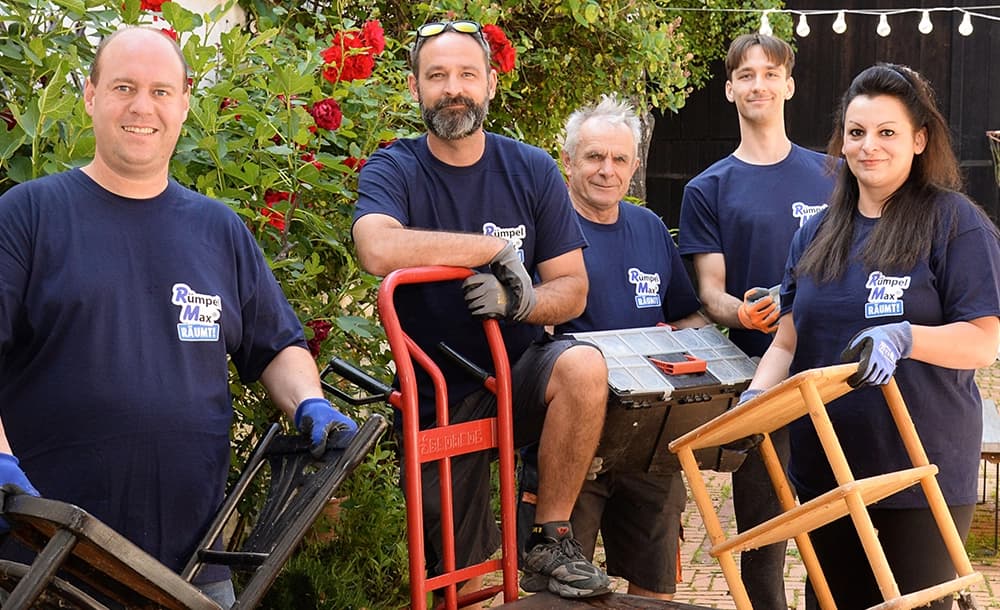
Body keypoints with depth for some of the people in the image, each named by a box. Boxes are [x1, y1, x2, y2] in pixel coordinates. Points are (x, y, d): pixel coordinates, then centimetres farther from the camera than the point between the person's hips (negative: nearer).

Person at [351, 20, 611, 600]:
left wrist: (522, 299, -25)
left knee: (583, 366, -33)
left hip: (522, 377, 1)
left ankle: (553, 538, -15)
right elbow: (380, 249, -31)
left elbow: (573, 289, -2)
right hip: (438, 397, -1)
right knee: (458, 578, -2)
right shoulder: (393, 170, -8)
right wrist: (497, 247, -25)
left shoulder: (532, 170, -1)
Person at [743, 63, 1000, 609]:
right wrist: (755, 397, -9)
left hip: (923, 470, -5)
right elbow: (787, 343, 10)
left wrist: (903, 337, -29)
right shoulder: (817, 235, 11)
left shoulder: (953, 222, -6)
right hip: (824, 468, 5)